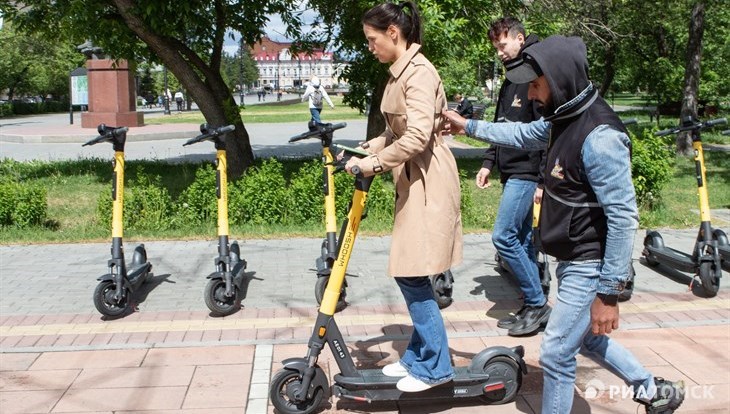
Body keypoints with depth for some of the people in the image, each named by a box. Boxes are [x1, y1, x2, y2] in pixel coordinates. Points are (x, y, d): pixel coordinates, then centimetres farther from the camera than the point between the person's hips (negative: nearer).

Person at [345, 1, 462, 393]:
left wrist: (375, 163, -19)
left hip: (428, 180, -10)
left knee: (412, 274, -7)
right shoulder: (399, 73, 14)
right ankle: (418, 356, 24)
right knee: (408, 273, 13)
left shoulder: (419, 72, -16)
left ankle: (435, 366, 4)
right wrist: (364, 151, 5)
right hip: (413, 180, 10)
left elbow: (417, 136, -26)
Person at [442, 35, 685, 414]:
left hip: (590, 268, -10)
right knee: (586, 336, 24)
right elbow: (523, 135, 24)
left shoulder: (599, 136, -27)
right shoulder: (563, 118, 2)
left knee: (556, 353, 1)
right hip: (573, 260, 10)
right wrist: (468, 126, 25)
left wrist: (609, 292, -23)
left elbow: (623, 218, -26)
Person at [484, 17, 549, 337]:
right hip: (511, 173, 9)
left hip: (526, 173, -9)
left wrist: (544, 181, -20)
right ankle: (532, 306, 18)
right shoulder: (510, 82, 17)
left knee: (503, 237, -11)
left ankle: (537, 304, 1)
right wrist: (489, 163, 14)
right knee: (522, 239, 11)